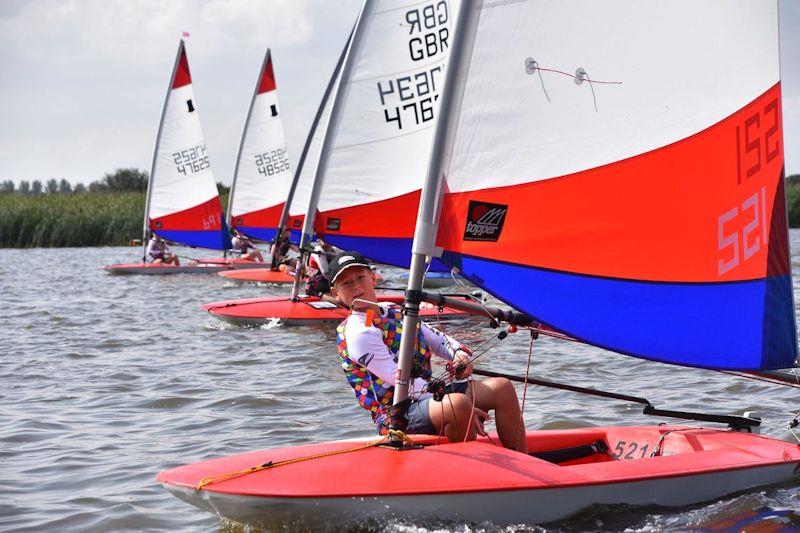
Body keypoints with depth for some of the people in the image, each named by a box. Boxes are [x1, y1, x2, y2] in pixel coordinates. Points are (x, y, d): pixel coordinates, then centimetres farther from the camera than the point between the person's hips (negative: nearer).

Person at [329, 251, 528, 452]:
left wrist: (460, 354, 0)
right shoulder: (359, 333, -11)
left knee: (502, 387, -1)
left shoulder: (397, 315, 18)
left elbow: (439, 339, 27)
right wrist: (462, 407, -20)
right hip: (396, 417, -9)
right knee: (457, 404, -36)